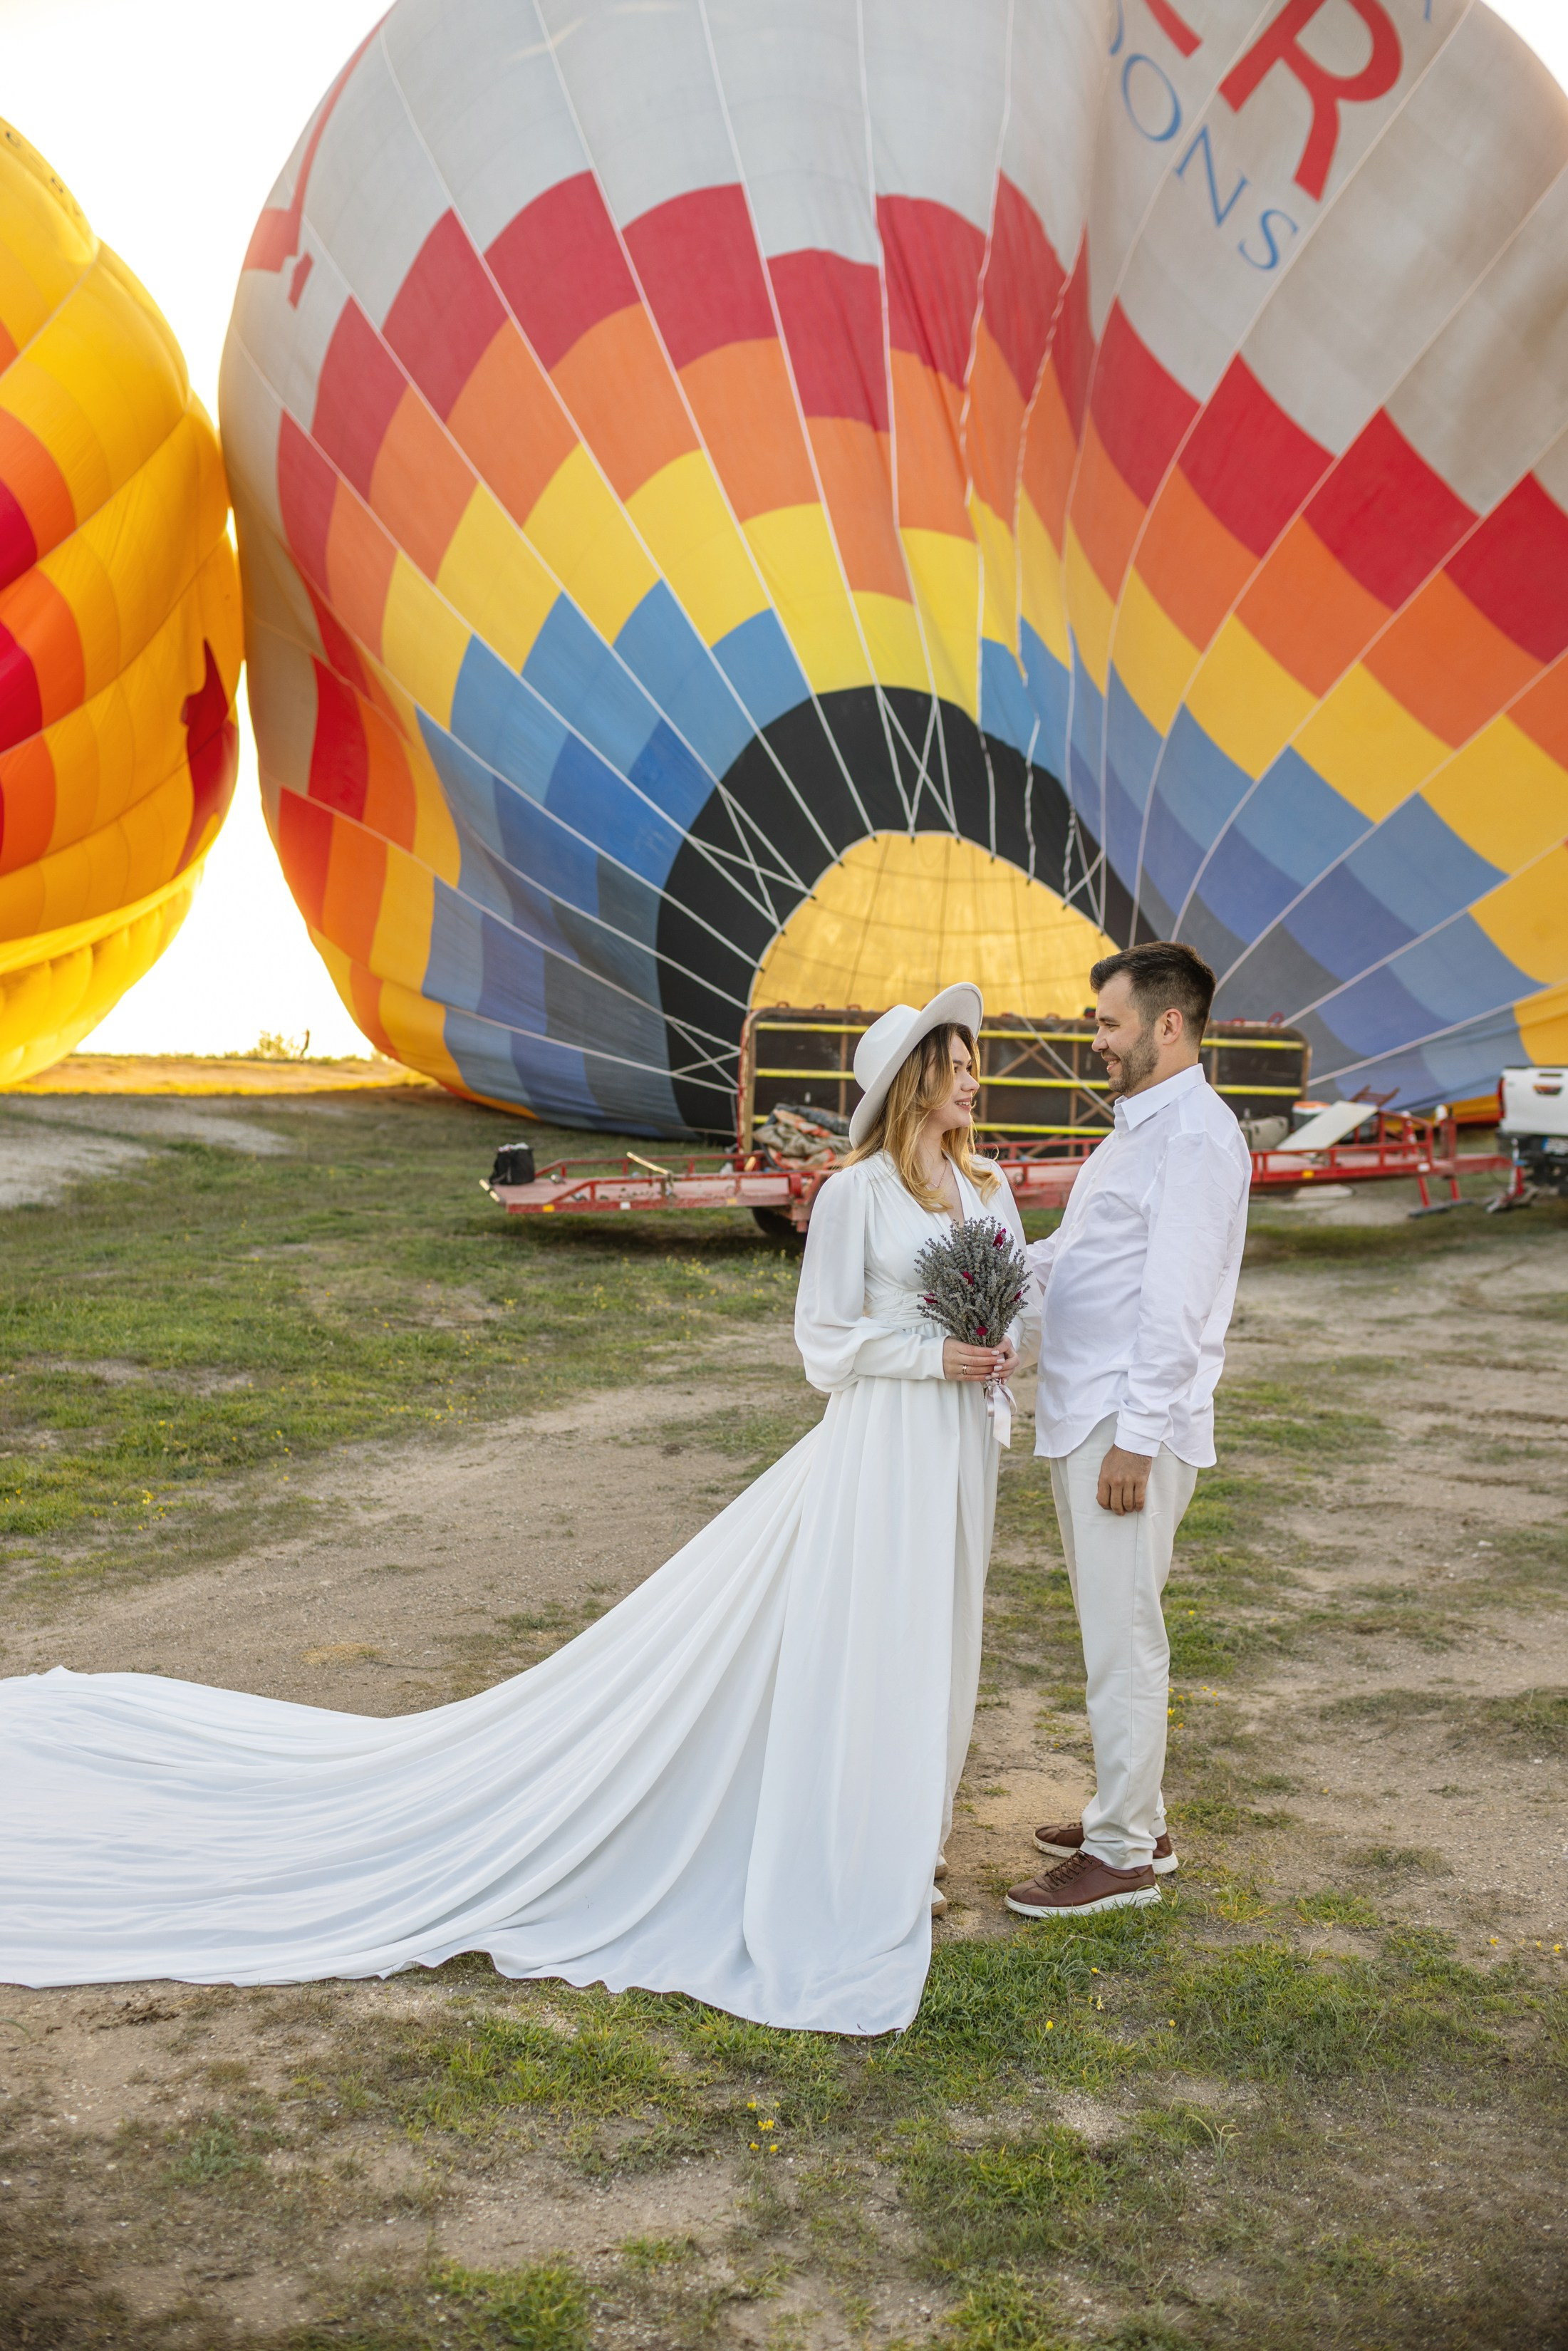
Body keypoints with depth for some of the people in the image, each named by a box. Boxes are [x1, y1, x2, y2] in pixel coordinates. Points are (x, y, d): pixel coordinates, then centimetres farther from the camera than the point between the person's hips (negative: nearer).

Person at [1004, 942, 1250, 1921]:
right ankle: (1133, 1813, 30)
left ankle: (1123, 1855, 8)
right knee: (1114, 1629, 18)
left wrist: (1135, 1438, -22)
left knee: (1123, 1638, -2)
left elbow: (1176, 1305, -21)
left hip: (1131, 1427, -10)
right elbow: (1074, 1253, 23)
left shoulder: (1196, 1137, -16)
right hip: (1086, 1416, 10)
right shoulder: (1139, 1128, 17)